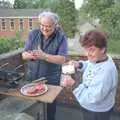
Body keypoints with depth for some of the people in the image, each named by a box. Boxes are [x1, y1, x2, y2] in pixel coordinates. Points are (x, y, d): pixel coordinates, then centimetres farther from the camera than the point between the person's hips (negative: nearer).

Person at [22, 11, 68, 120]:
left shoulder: (61, 37, -12)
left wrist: (44, 56, -31)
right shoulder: (33, 34, -3)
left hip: (51, 80, -3)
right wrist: (31, 55, -25)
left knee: (50, 106, 15)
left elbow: (62, 60, -19)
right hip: (32, 77, 3)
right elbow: (24, 55, -2)